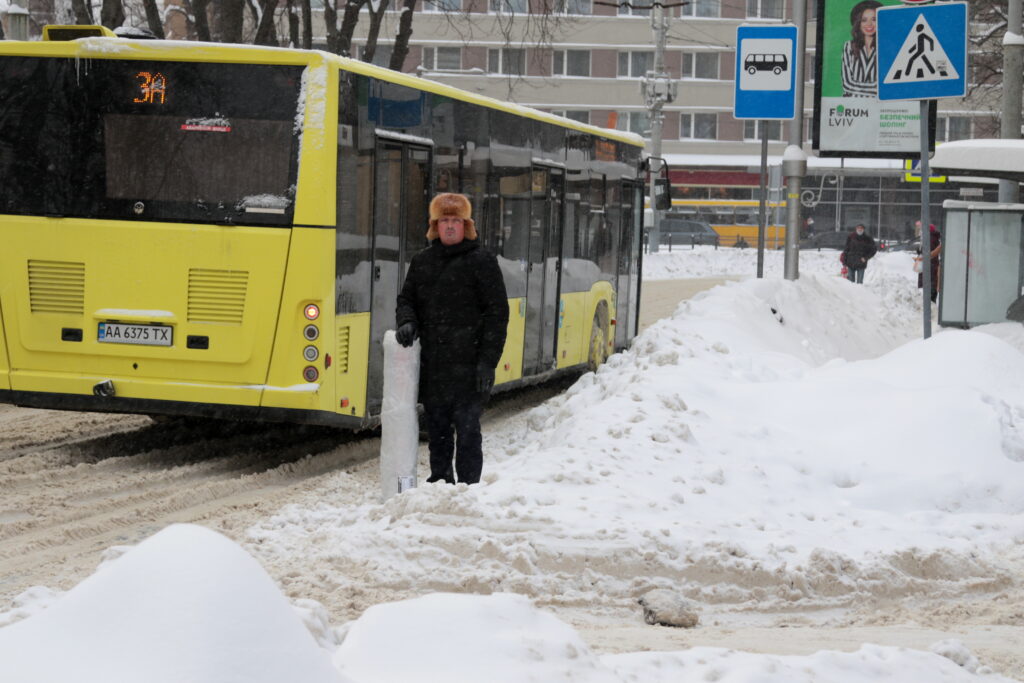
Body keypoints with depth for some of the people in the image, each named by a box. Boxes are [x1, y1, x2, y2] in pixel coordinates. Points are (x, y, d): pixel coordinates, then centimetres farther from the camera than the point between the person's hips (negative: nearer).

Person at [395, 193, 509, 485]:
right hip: (432, 364, 5)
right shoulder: (422, 261, 14)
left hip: (467, 365, -5)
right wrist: (407, 321, -4)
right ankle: (440, 481, 23)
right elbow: (407, 299, 21)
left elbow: (497, 313, -5)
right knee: (437, 428, 12)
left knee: (467, 428, -5)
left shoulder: (481, 261, -2)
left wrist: (488, 361, -12)